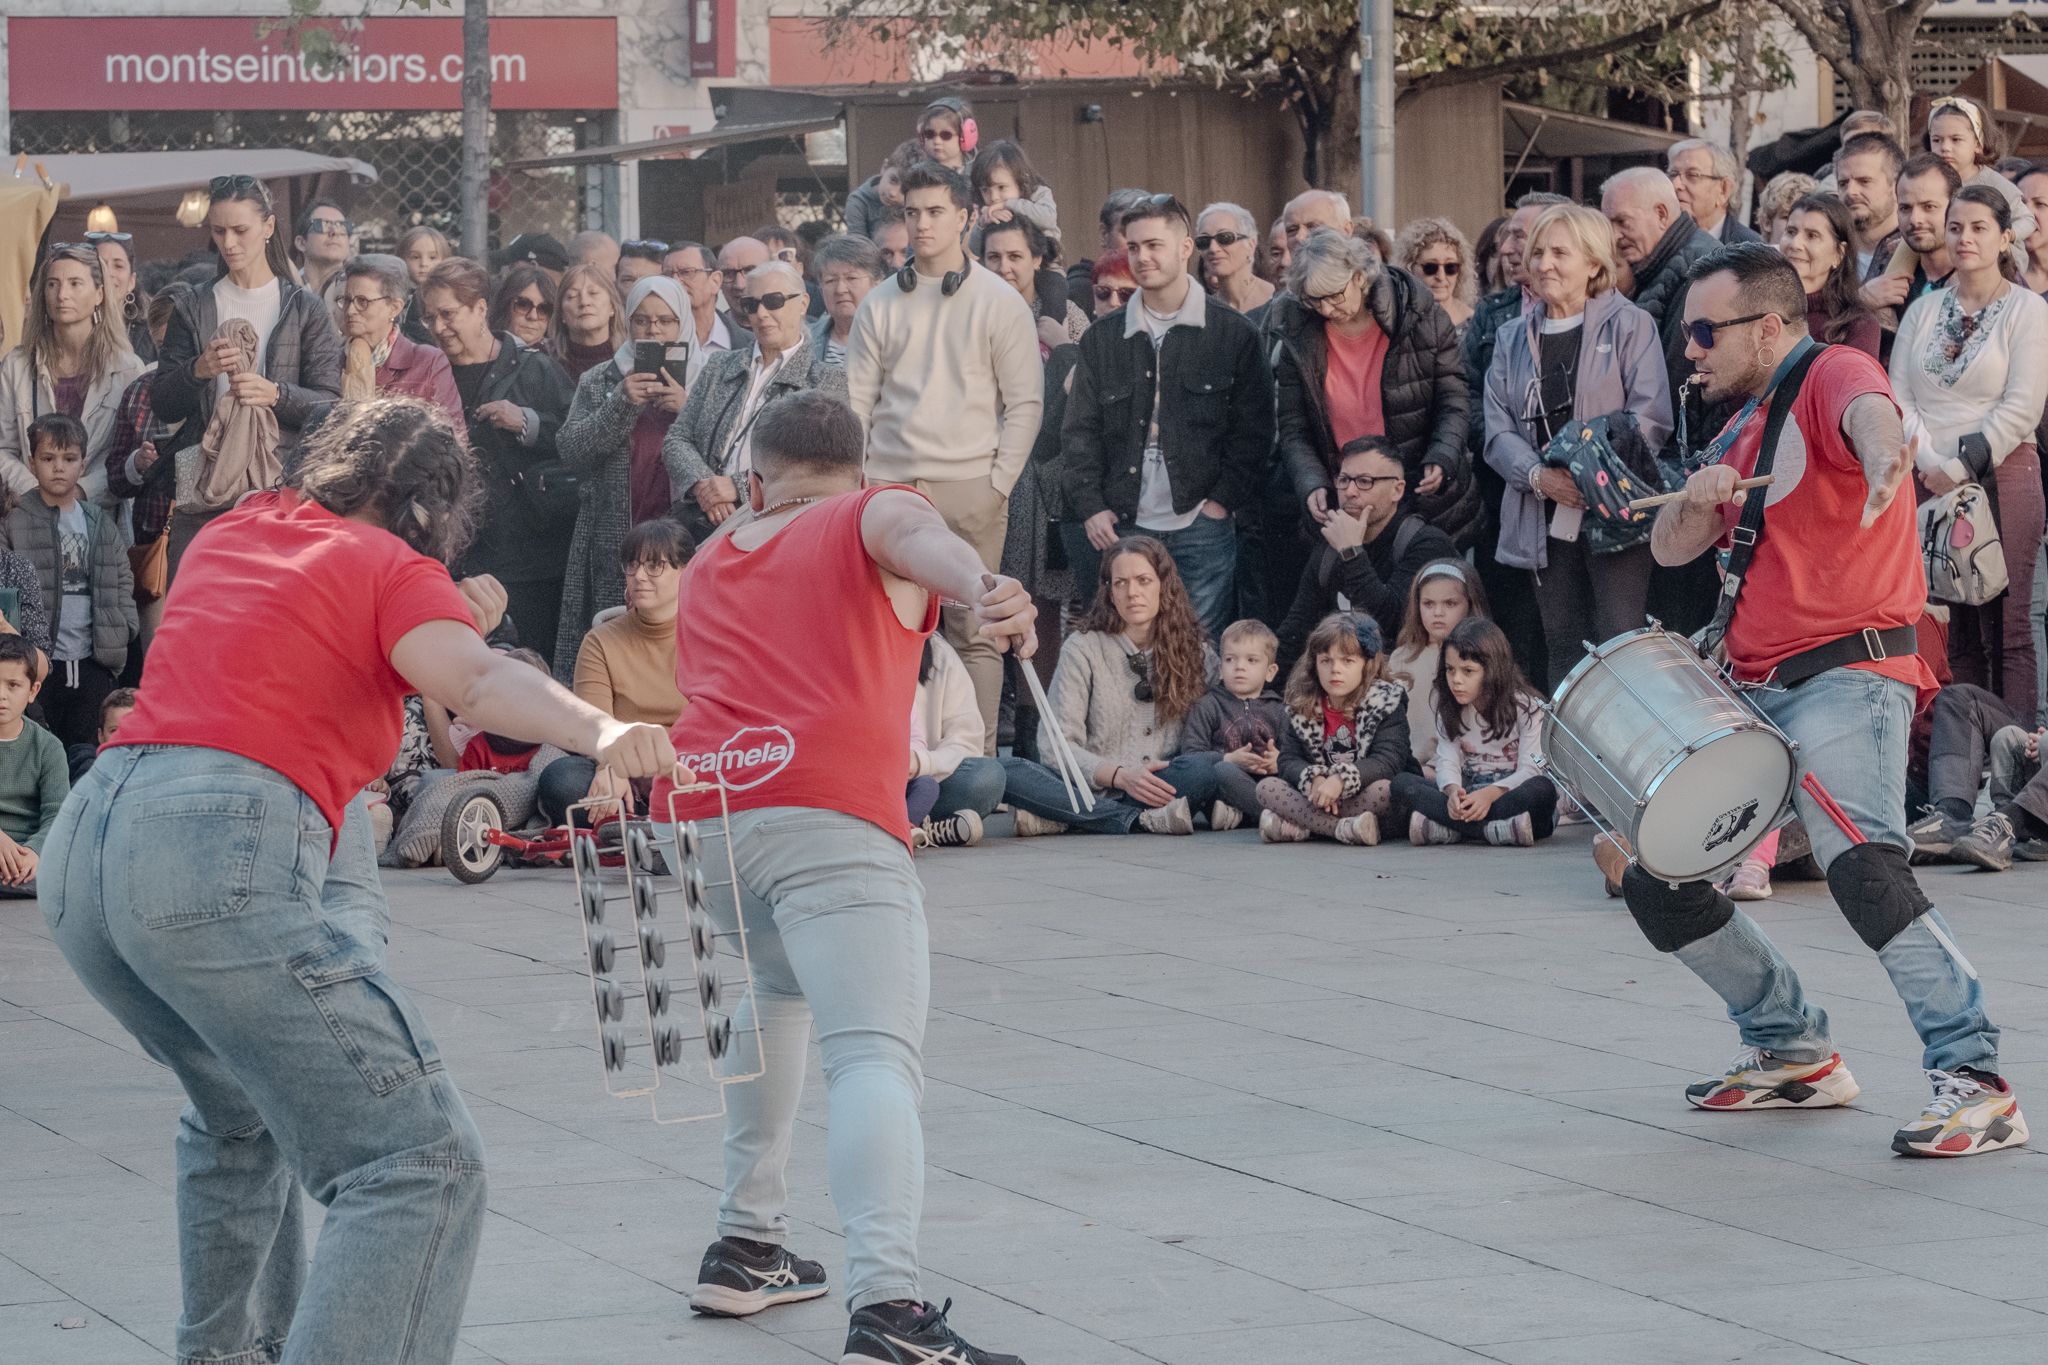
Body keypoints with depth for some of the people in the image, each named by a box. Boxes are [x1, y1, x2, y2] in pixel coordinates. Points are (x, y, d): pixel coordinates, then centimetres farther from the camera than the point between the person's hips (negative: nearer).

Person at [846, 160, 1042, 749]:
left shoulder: (999, 303, 4)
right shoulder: (881, 304, 13)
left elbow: (1025, 403, 2)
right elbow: (857, 403, 12)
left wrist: (998, 485, -6)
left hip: (969, 488, -3)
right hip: (890, 488, 3)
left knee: (972, 633, -4)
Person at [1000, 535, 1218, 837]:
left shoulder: (1196, 654, 10)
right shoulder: (1083, 648, 4)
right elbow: (1056, 744, -4)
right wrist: (1119, 776, -19)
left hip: (1161, 787, 1)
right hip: (1091, 787, -1)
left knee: (1207, 767, -33)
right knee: (1008, 773, -28)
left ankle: (1062, 820, -29)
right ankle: (1142, 820, -34)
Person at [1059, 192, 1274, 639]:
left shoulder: (1233, 333, 3)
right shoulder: (1103, 339, 11)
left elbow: (1254, 429, 3)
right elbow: (1079, 431, 11)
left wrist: (1223, 500, -6)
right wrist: (1091, 506, -1)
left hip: (1201, 526, -2)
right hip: (1121, 527, 2)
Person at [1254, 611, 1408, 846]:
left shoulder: (1386, 702, -4)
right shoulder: (1303, 707, 7)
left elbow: (1388, 761, -16)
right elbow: (1288, 760, -1)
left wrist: (1341, 780, -32)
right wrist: (1314, 779, -25)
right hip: (1316, 798, 3)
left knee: (1385, 790, -35)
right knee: (1267, 787, -18)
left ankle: (1297, 826, -31)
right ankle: (1344, 829, -33)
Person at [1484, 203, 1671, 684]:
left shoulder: (1629, 325, 2)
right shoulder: (1514, 339, 15)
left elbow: (1651, 417, -7)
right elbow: (1498, 432, 7)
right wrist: (1539, 476, -13)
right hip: (1546, 519, 5)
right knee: (1565, 653, 6)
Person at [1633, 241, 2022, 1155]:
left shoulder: (1831, 376, -8)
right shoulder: (1744, 430, 20)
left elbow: (1869, 412, -33)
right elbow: (1670, 550, 19)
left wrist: (1881, 457, -58)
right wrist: (1699, 498, -5)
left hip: (1846, 674, -10)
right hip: (1756, 691, 10)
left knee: (1859, 863, -31)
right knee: (1653, 876, 9)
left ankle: (1975, 1085, -29)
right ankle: (1793, 1052, 23)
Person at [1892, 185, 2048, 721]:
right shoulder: (1923, 310, 14)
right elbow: (1898, 398, 8)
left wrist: (1962, 467, -11)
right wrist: (1930, 464, -7)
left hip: (2001, 476, -4)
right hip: (1930, 484, 4)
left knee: (2005, 630, -8)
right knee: (1956, 631, 3)